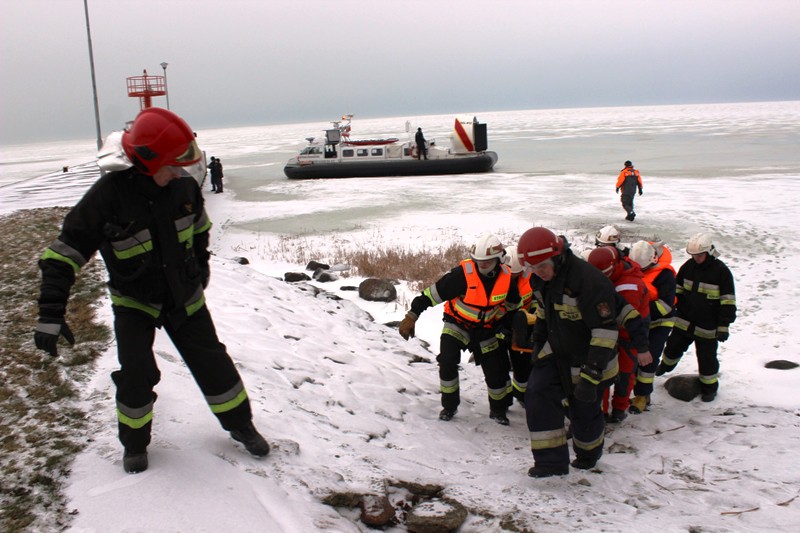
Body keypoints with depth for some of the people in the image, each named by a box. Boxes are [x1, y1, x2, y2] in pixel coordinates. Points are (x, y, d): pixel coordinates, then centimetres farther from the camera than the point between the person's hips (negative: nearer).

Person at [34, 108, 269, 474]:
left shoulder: (183, 185, -14)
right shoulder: (108, 196, -27)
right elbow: (66, 252, -23)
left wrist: (200, 264, 21)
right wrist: (51, 313, -29)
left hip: (184, 296, 3)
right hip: (134, 302, -3)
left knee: (213, 364, 6)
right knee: (135, 375, -8)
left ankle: (240, 424, 27)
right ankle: (134, 443, 19)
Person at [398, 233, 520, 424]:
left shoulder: (506, 277, -14)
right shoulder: (463, 273, -28)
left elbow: (514, 304, 6)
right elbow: (433, 293, -25)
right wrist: (412, 315, -26)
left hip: (485, 329, 3)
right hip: (458, 324, -3)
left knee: (496, 371, 1)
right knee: (447, 362, -21)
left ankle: (498, 410, 26)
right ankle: (449, 406, 1)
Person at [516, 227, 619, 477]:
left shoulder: (589, 280, -31)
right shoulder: (541, 279, -6)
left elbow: (606, 330, -30)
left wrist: (591, 374, -32)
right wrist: (537, 343, 15)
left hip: (586, 359, -6)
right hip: (556, 352, 6)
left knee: (584, 412, 7)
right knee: (538, 394, -11)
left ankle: (589, 454, 39)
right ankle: (551, 460, -3)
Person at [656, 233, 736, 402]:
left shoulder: (721, 271, -15)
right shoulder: (688, 266, 0)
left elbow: (728, 301, -13)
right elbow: (677, 290, 13)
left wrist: (724, 326, -15)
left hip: (707, 326, -4)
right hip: (684, 321, 5)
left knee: (707, 357, 5)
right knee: (674, 346, 18)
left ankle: (709, 386, 24)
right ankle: (665, 366, 45)